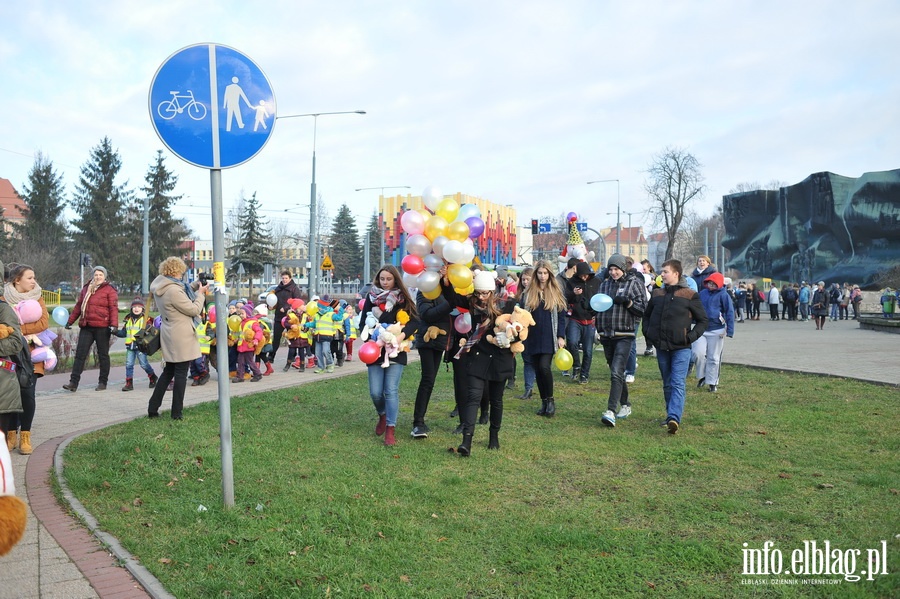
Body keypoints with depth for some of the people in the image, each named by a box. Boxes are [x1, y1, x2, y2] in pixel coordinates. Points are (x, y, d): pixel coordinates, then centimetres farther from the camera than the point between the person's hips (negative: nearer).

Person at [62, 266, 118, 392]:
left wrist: (114, 325, -19)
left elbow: (114, 308, -9)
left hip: (102, 328, -5)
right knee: (80, 354, -1)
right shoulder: (86, 289, 16)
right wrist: (70, 321, 21)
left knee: (103, 355, 6)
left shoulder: (109, 290, -1)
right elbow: (78, 306, 22)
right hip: (86, 327, 5)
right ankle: (73, 382, -2)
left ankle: (103, 382, 14)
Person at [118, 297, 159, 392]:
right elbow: (123, 333, 18)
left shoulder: (145, 319, -3)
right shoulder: (128, 319, 14)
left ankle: (153, 377, 23)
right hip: (130, 346, 5)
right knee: (129, 364, 1)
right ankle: (129, 383, 6)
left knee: (144, 364, -1)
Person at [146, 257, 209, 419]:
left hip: (169, 336, 9)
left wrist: (196, 288, 9)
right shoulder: (173, 290, -23)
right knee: (181, 374, 0)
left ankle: (153, 408, 19)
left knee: (168, 372, 18)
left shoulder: (159, 287, 7)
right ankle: (177, 412, 6)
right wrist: (201, 293, -2)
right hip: (181, 338, -9)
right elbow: (194, 309, -16)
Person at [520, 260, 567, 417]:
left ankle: (550, 399, 1)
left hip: (549, 338, -3)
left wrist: (561, 336, -5)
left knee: (544, 366, -17)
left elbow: (562, 316, 3)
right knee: (537, 370, 6)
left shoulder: (556, 293, 3)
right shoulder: (528, 293, 6)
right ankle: (544, 402, 17)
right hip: (533, 338, 3)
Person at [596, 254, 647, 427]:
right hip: (607, 335, 6)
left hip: (624, 335, -6)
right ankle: (625, 405, 27)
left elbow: (643, 308, -4)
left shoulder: (634, 283, 0)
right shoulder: (605, 284, 15)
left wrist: (627, 301, -19)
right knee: (616, 373, 13)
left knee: (616, 373, -16)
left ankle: (611, 411, -22)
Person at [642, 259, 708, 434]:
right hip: (661, 347, 5)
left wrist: (692, 336, -11)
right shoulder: (657, 294, 9)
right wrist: (648, 332, 9)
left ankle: (674, 418, -23)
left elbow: (703, 320, 1)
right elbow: (647, 315, 23)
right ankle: (673, 416, 22)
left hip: (681, 348, -5)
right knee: (667, 384, 12)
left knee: (678, 384, -13)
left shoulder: (689, 295, -4)